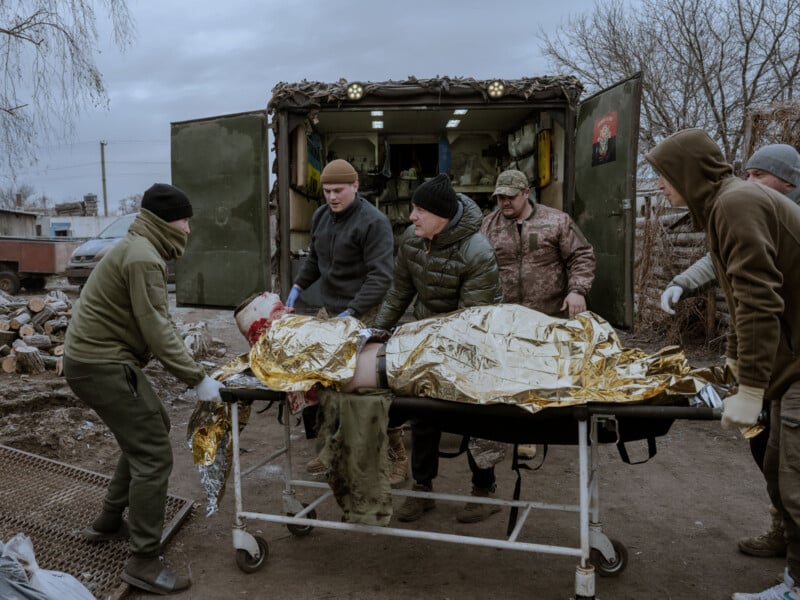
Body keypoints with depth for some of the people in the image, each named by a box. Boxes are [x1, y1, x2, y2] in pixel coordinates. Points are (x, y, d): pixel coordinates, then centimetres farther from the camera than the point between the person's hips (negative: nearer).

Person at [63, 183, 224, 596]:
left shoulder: (141, 249, 15)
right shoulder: (143, 257, -19)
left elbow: (156, 324, 15)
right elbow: (157, 330, -23)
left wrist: (190, 368, 12)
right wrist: (197, 379, -20)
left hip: (102, 358, 11)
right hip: (100, 365, -11)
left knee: (150, 429, 22)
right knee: (154, 454, -9)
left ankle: (108, 522, 34)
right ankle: (144, 563, 1)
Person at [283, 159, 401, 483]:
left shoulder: (374, 222, -14)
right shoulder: (320, 216, 10)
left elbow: (380, 276, -19)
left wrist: (351, 313, -25)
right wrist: (297, 287, 13)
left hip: (363, 314, -7)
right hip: (328, 310, 8)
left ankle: (398, 459, 12)